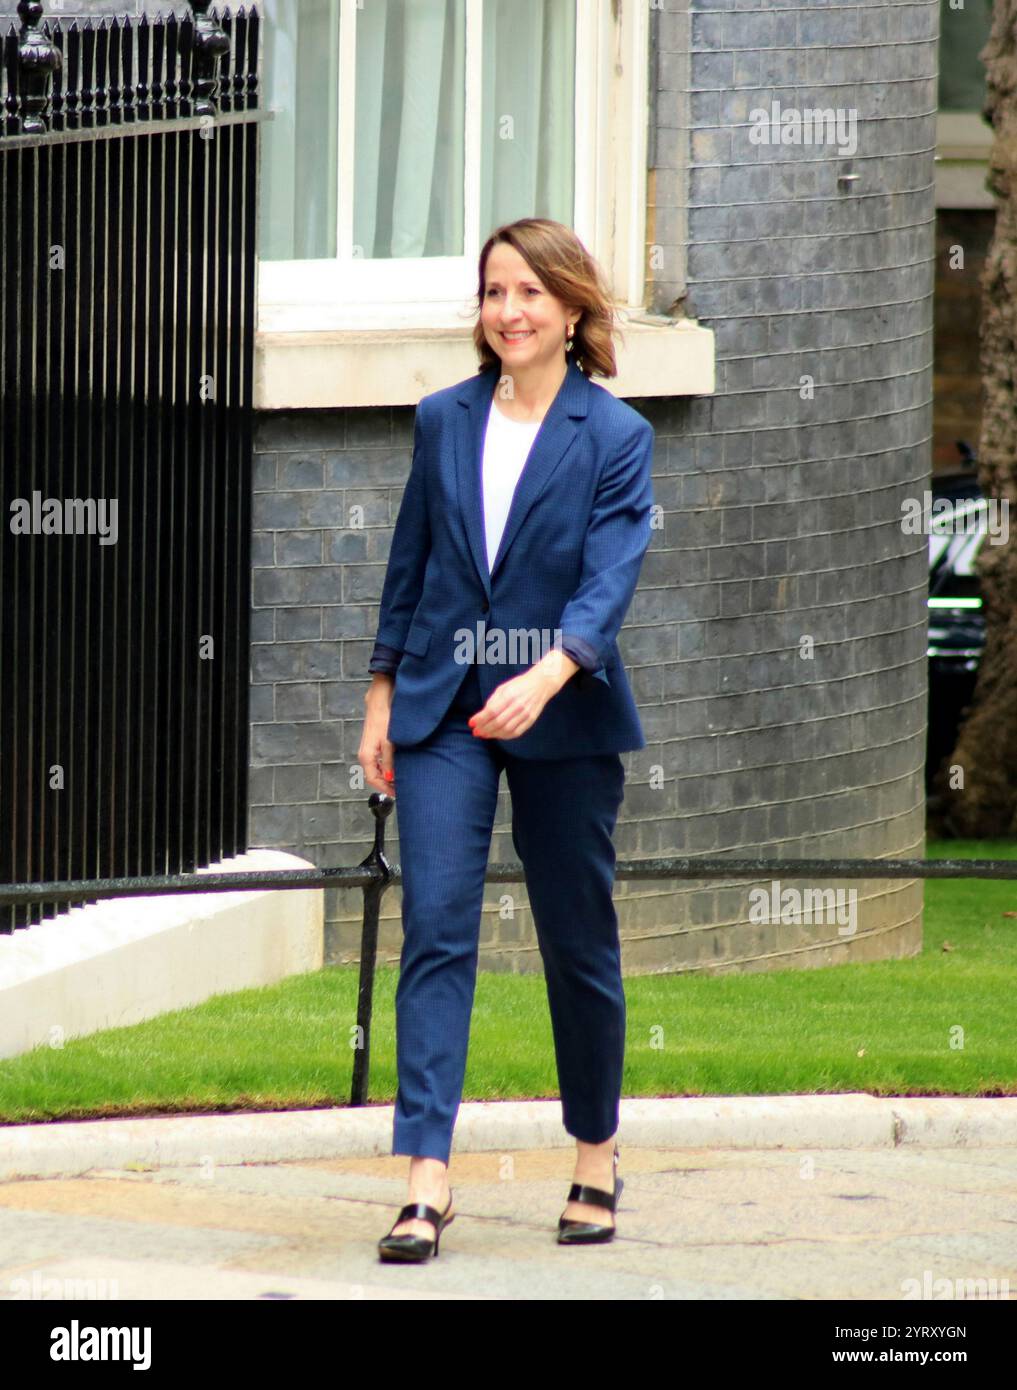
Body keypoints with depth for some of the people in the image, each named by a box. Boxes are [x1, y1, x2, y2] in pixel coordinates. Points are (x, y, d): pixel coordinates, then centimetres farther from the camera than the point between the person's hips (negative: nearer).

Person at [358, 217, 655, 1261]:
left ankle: (596, 1161, 26)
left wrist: (548, 673, -31)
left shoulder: (615, 436, -5)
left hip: (564, 714, -2)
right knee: (435, 927, -10)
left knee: (578, 939, 8)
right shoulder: (443, 421, 7)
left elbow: (611, 575, -15)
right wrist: (384, 695, 13)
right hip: (443, 712, 2)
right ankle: (426, 1184, -16)